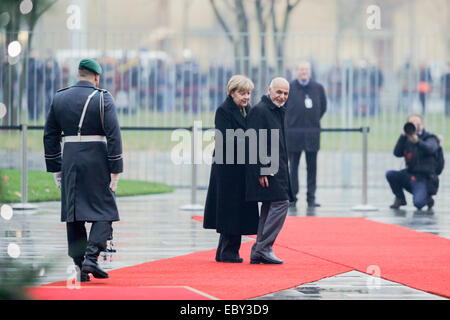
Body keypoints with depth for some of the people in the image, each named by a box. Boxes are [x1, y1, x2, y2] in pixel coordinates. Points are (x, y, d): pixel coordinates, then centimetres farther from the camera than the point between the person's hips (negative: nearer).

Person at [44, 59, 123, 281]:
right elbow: (114, 136, -11)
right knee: (104, 213, 3)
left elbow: (50, 136, 9)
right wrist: (115, 171, -7)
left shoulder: (59, 99, 7)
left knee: (73, 216, 8)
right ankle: (91, 258, -14)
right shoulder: (102, 99, -5)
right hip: (97, 162, -4)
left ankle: (79, 267, 8)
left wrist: (55, 169, 14)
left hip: (70, 162, 4)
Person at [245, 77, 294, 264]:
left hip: (276, 169, 10)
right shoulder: (259, 110, -12)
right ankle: (263, 248, -13)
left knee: (269, 207, 10)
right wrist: (260, 171, -21)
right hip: (265, 169, -10)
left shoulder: (279, 112, 18)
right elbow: (254, 143, -17)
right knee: (281, 203, -15)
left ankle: (258, 253, 13)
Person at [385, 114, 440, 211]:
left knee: (418, 203, -27)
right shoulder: (407, 140, 11)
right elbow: (397, 153, -3)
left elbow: (430, 149, -23)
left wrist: (417, 141, -42)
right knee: (390, 174, -20)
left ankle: (427, 198, 11)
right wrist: (403, 136, -14)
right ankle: (400, 198, 2)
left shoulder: (430, 138, 0)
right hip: (410, 175, 5)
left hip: (424, 178, -5)